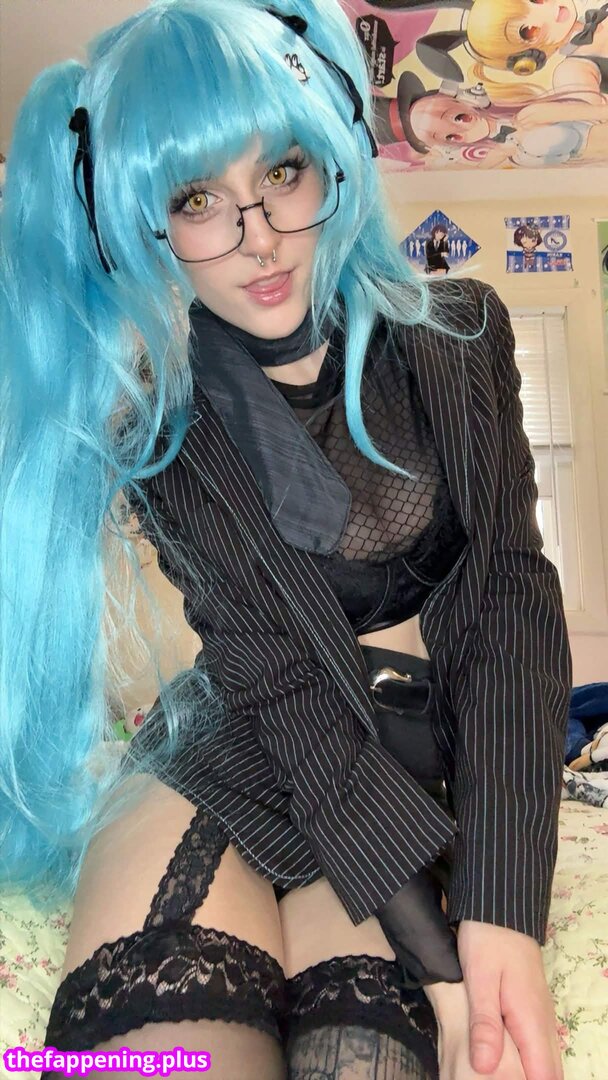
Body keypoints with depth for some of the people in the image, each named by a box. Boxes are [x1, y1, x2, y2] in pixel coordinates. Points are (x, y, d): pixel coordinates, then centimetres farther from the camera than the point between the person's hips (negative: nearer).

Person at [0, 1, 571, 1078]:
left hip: (435, 771, 1)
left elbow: (511, 601, -6)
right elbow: (281, 679, -11)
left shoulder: (454, 337, 1)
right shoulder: (152, 415, -3)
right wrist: (440, 957, -18)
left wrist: (500, 913, -18)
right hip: (232, 759, 0)